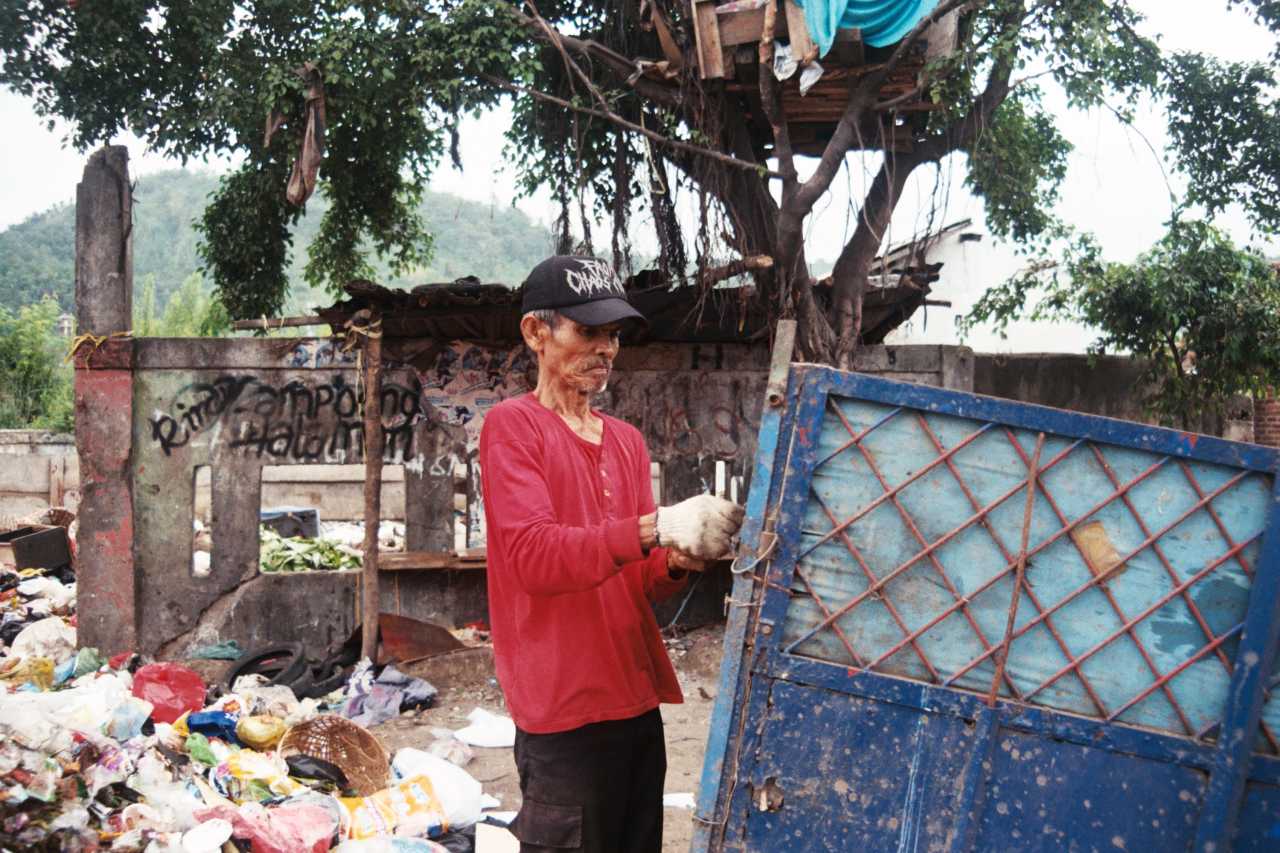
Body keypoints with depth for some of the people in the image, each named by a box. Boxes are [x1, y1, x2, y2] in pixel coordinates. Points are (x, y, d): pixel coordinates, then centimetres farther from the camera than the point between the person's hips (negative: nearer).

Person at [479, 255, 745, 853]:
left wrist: (681, 562, -10)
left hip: (635, 698, 7)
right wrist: (658, 527, -27)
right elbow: (533, 556, -19)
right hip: (566, 707, -7)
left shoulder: (627, 440, 13)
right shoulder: (512, 425, -7)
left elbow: (640, 584, 12)